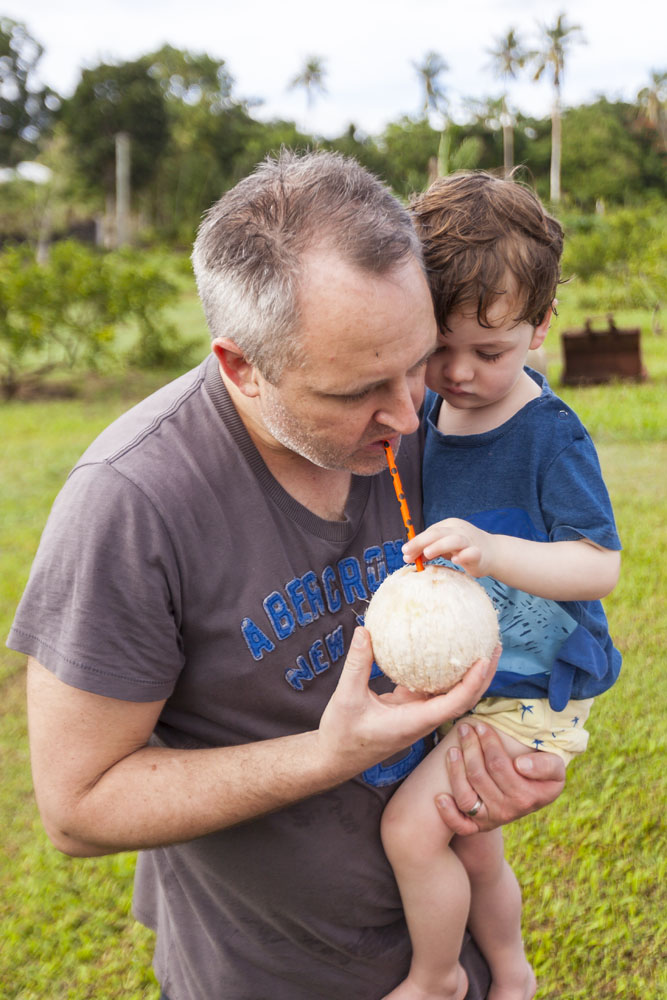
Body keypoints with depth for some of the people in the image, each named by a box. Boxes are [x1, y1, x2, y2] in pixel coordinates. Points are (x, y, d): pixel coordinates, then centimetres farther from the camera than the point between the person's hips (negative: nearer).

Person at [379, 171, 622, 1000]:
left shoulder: (550, 435, -21)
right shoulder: (424, 415, -1)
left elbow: (601, 566, -27)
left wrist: (493, 551, -40)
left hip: (530, 691, -7)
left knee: (411, 828, -15)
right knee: (473, 851, 21)